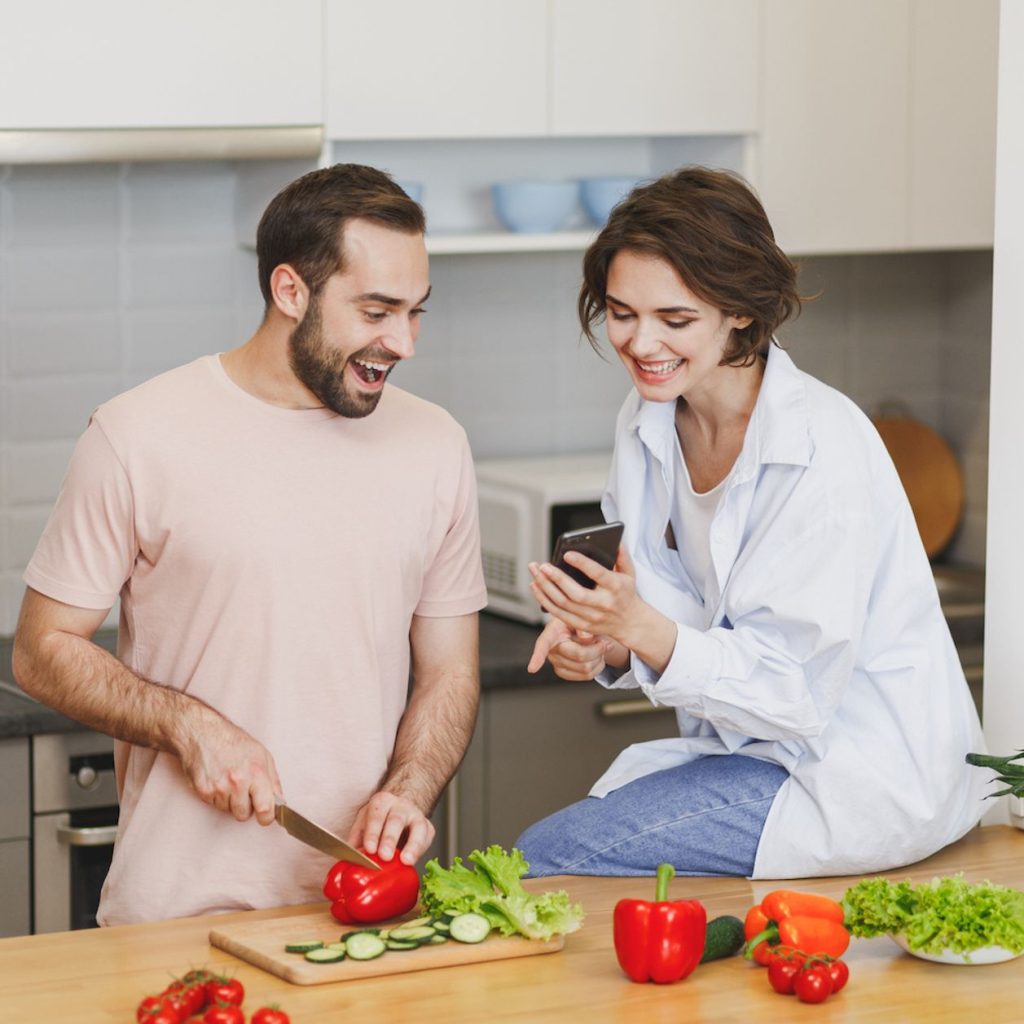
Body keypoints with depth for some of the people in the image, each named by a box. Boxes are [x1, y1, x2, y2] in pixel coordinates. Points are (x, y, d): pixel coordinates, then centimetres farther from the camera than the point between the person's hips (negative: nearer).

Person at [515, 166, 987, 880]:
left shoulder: (823, 448, -22)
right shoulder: (650, 420, 1)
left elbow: (797, 691, -21)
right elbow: (682, 615, 8)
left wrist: (641, 628, -33)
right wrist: (603, 645, -14)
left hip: (867, 774, -7)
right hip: (747, 738, 7)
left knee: (549, 857, -18)